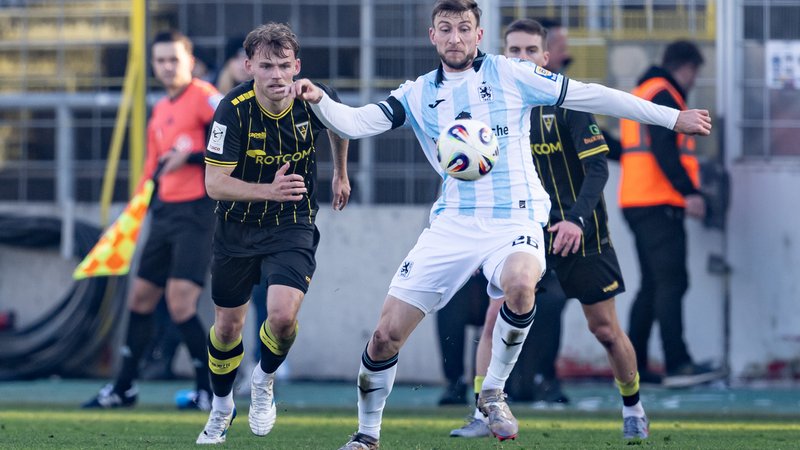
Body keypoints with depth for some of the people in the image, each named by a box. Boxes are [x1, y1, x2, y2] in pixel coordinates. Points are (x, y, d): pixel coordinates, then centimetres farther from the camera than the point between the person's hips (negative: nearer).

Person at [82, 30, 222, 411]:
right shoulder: (159, 111, 18)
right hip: (164, 212, 8)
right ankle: (124, 389, 24)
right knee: (140, 298, 13)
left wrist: (191, 156, -23)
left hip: (196, 211, -8)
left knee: (180, 305, -15)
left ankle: (211, 391, -5)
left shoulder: (204, 97, -8)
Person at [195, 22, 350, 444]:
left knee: (283, 315, -21)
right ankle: (221, 407, 38)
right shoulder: (233, 110, -23)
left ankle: (264, 380, 12)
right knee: (227, 325, 11)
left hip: (292, 227, 0)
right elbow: (215, 183, -25)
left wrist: (341, 174, 23)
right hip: (237, 228, 0)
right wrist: (270, 190, -40)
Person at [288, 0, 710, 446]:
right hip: (452, 223, 3)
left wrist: (673, 118, 4)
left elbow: (590, 95, 3)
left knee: (519, 283, -38)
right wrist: (318, 100, -22)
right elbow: (355, 122, 0)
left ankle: (494, 393, -14)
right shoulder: (419, 94, 8)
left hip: (514, 220, -3)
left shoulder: (510, 75, 0)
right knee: (386, 335, -4)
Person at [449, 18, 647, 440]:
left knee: (605, 329, 4)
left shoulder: (568, 101, -11)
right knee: (497, 316, -12)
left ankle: (633, 411, 25)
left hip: (580, 234, -3)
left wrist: (578, 219, -28)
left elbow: (598, 168, -16)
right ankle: (483, 417, -7)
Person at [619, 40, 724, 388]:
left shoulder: (640, 94, 22)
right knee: (672, 282, -14)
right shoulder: (665, 95, -9)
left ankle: (632, 364, 11)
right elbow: (663, 149, -20)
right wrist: (688, 191, -23)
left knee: (652, 285, 12)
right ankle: (677, 365, -21)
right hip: (659, 203, -10)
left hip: (636, 203, 10)